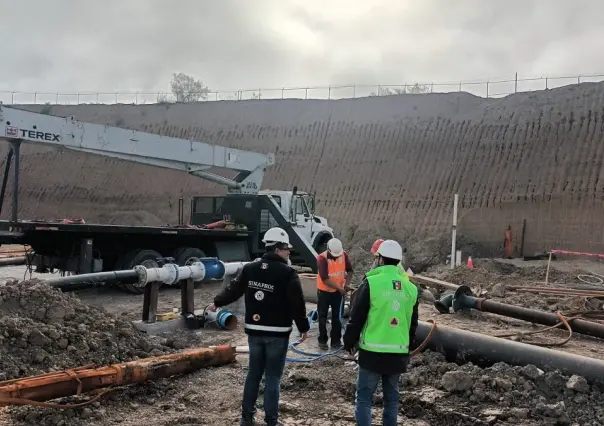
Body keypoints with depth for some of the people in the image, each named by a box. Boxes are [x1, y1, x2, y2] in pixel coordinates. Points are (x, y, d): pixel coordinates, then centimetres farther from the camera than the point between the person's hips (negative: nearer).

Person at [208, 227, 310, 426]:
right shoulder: (288, 273, -13)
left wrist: (217, 302, 32)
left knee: (253, 373, 16)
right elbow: (297, 304, -13)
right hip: (278, 332, -5)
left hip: (254, 330, 5)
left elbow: (233, 289, 15)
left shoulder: (249, 269, 4)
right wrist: (304, 328, -2)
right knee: (273, 376, 2)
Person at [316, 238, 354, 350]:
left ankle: (336, 341, 17)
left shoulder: (344, 255, -10)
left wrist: (347, 283, -11)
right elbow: (324, 279, -27)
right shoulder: (322, 258, -24)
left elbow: (349, 270, 4)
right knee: (322, 317, 7)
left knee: (337, 317, 8)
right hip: (324, 291, -3)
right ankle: (322, 341, 19)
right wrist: (339, 288, -29)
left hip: (338, 291, 3)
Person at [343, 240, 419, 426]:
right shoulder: (411, 288, 6)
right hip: (398, 353, 5)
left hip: (372, 352, -5)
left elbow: (356, 318, -7)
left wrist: (349, 342, 6)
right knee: (392, 397, 16)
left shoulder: (371, 283, -10)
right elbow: (413, 324, 14)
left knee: (364, 397, 3)